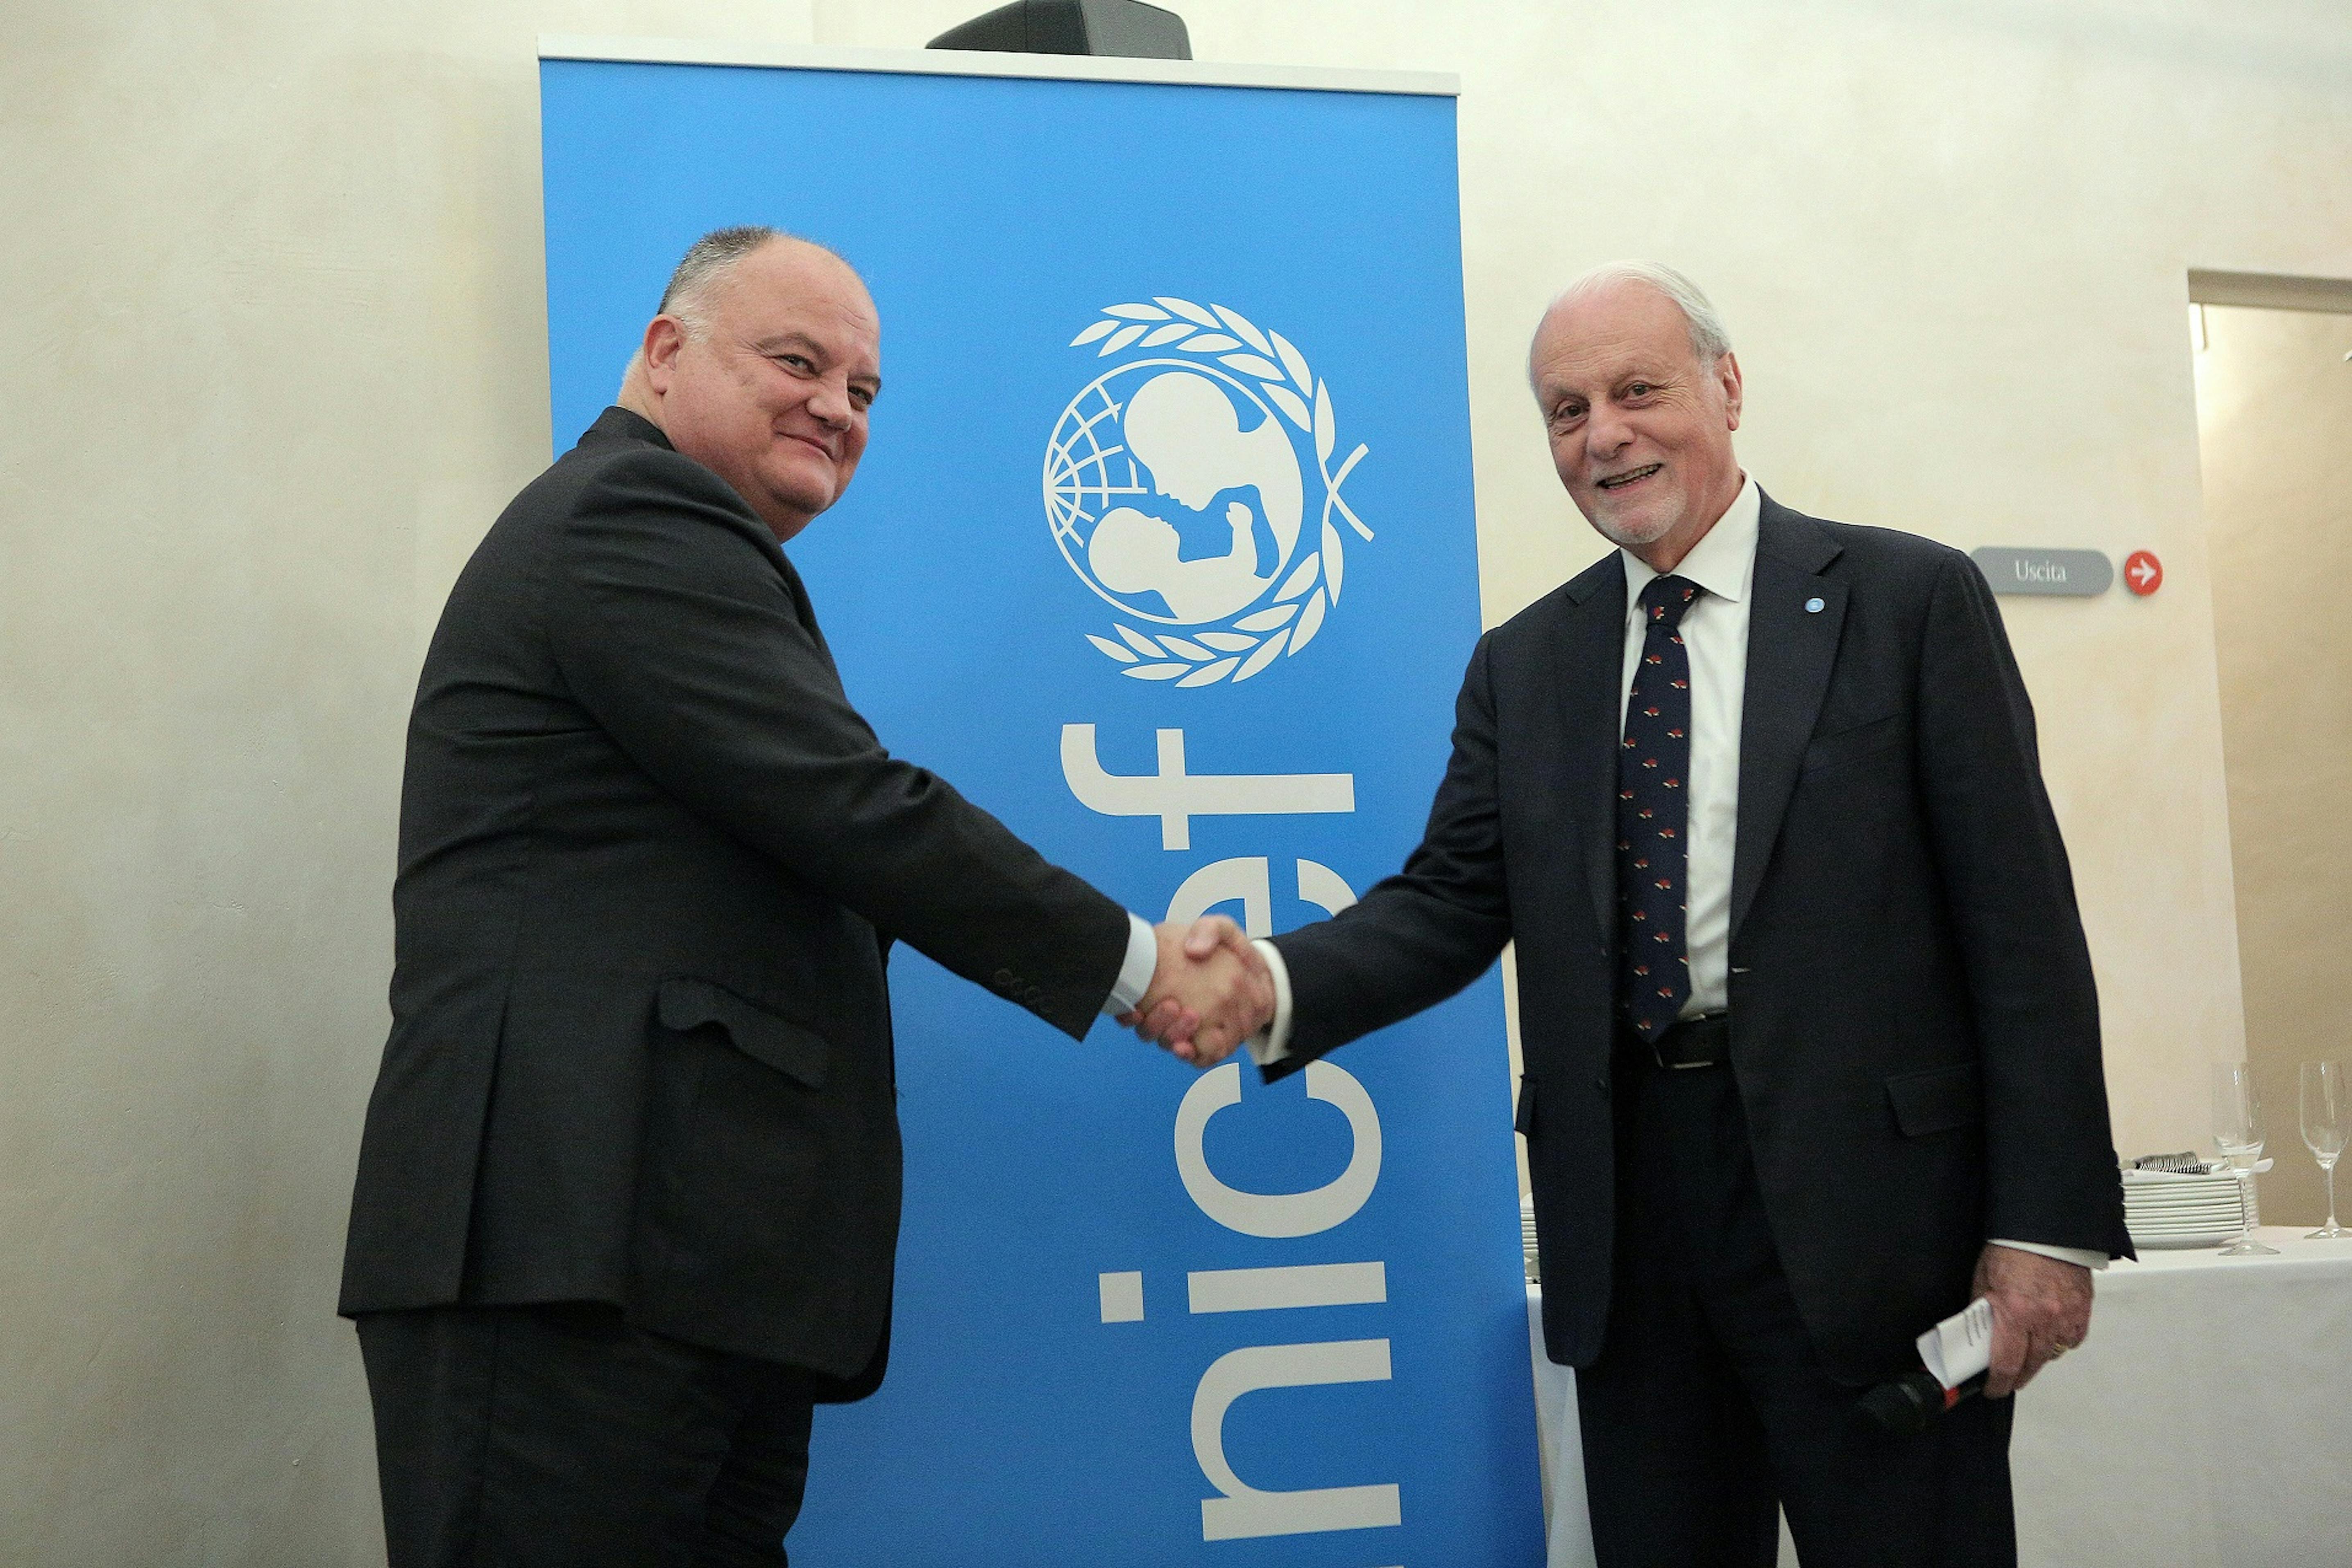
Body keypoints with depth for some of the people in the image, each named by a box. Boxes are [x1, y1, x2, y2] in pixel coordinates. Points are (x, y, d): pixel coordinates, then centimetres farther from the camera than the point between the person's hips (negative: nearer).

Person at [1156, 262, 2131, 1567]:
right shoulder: (1524, 664, 12)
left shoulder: (1909, 600, -1)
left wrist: (2048, 1221, -10)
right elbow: (1452, 901, 4)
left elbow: (2018, 916, -4)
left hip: (1860, 1201, -3)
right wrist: (1274, 984, -17)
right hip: (1625, 1204, 4)